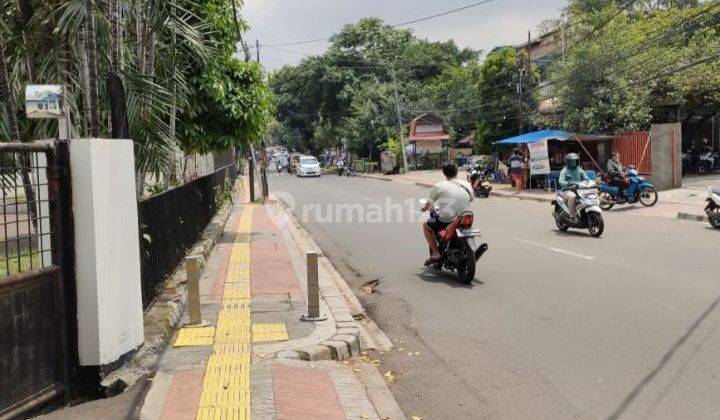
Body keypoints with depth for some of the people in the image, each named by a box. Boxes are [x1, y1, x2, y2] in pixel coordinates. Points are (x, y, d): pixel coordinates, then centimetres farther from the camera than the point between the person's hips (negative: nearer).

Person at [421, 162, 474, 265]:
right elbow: (470, 199, 21)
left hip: (446, 220, -5)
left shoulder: (439, 186, -7)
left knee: (426, 225, 20)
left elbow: (428, 204, 0)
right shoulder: (466, 185, 5)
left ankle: (436, 253, 10)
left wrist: (425, 208, 23)